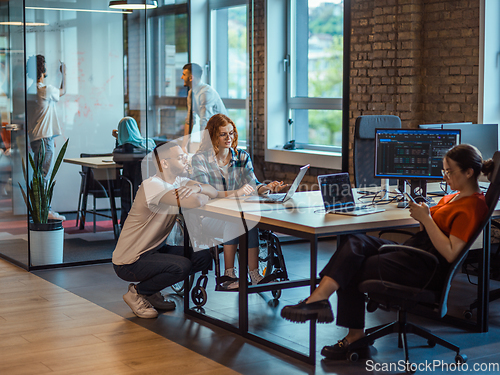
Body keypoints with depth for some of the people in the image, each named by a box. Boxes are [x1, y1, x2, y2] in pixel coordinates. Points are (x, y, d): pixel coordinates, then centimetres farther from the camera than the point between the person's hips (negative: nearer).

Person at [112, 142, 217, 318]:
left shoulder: (178, 181, 5)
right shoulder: (152, 185, -25)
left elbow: (213, 191, -3)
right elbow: (193, 202, -37)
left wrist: (197, 187, -24)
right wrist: (202, 197, -14)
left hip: (154, 250, 9)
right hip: (129, 262, -9)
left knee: (203, 258, -3)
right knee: (182, 266, -28)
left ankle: (152, 291, 13)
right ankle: (137, 292, -1)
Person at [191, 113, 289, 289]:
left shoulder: (242, 157, 10)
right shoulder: (200, 159, -4)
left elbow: (253, 185, -1)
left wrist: (267, 188, -25)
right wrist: (234, 193, -33)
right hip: (210, 215, -3)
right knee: (235, 222, -35)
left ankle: (254, 274, -31)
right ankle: (229, 274, -27)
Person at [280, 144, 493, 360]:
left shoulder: (473, 207, -15)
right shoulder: (455, 197, 16)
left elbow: (450, 254, -22)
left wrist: (426, 219, -18)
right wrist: (422, 215, 0)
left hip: (426, 269, -9)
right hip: (412, 252, 9)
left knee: (351, 271, -12)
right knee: (355, 243, -11)